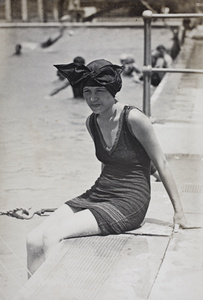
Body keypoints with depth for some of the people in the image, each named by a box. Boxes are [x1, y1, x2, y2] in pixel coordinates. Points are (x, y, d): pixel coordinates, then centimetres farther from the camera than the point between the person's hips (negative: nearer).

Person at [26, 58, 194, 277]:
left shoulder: (134, 119, -15)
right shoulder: (91, 123, 6)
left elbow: (161, 165, -6)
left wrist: (178, 211, -2)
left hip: (128, 203, -7)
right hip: (97, 194, 7)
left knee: (51, 236, -23)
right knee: (33, 241, -12)